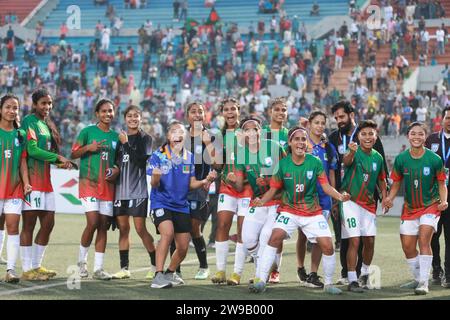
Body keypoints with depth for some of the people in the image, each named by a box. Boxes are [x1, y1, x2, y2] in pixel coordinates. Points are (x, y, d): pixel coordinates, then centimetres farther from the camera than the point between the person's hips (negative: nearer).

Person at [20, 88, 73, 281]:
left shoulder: (47, 125, 18)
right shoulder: (29, 122, -8)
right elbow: (32, 150, -17)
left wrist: (61, 162, 3)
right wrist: (58, 158, -15)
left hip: (46, 181, 9)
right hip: (32, 180, -9)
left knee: (48, 224, 10)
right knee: (29, 224, -5)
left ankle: (36, 266, 19)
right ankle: (27, 270, -1)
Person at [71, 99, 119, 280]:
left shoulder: (116, 136, 12)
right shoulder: (88, 131, 0)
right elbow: (73, 154, 0)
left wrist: (116, 169, 3)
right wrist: (88, 148, -15)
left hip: (107, 186, 5)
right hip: (89, 183, -5)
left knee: (103, 225, 2)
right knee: (93, 222, -15)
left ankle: (98, 268, 6)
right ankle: (82, 261, 6)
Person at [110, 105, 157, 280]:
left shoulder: (145, 138, -1)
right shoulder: (120, 137, 13)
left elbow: (140, 160, -15)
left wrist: (126, 143, -14)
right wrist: (114, 171, 3)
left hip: (138, 190, -5)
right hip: (120, 189, 5)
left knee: (140, 228, -7)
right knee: (123, 228, 5)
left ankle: (155, 264, 4)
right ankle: (124, 268, 9)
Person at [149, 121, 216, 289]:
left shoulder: (189, 157, 7)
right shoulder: (158, 155, -6)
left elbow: (191, 184, 9)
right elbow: (154, 185, -9)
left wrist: (205, 181, -9)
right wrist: (156, 178, -32)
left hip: (181, 206, 5)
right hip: (161, 203, -5)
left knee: (183, 247, 6)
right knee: (167, 233, -30)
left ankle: (170, 273, 33)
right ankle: (158, 276, -27)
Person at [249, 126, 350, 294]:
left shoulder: (315, 162, -6)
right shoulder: (282, 164, -6)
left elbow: (326, 186, -5)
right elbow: (273, 189, -1)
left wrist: (339, 196, -23)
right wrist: (262, 201, -19)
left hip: (313, 213, 1)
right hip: (289, 210, -1)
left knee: (327, 245, -9)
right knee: (275, 236, -24)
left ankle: (328, 284, 15)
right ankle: (260, 281, -20)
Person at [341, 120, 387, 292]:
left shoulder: (377, 157, 5)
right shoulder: (355, 152, -13)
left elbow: (381, 180, 18)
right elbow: (346, 161, -38)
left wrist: (385, 198, 3)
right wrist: (352, 152, -60)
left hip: (369, 203, 6)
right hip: (350, 201, -6)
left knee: (370, 241, 8)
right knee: (354, 241, -11)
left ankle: (365, 274, 29)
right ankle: (352, 281, -5)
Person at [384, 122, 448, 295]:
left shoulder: (434, 159, -12)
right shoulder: (401, 159, -6)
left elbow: (441, 183, -2)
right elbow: (396, 182, 5)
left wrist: (443, 201, -19)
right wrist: (390, 197, -12)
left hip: (431, 205, -4)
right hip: (409, 208, 4)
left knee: (424, 239, -21)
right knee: (407, 246, 6)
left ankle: (424, 282, -17)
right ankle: (418, 279, 28)